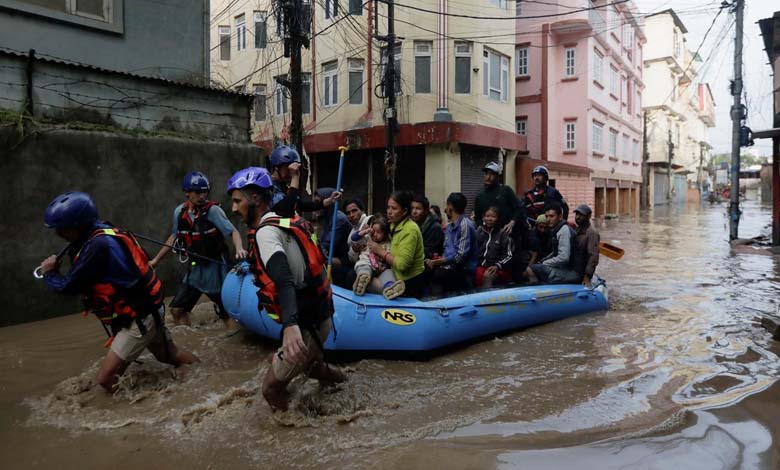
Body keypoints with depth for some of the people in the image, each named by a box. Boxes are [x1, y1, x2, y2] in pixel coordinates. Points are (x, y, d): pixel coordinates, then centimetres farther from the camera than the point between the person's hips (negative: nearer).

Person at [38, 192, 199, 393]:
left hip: (140, 318, -10)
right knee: (171, 355, 24)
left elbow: (68, 287, -18)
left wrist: (49, 273, 0)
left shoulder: (98, 246, -26)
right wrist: (57, 267, -3)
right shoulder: (102, 233, 2)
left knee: (105, 379, -6)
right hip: (149, 309, 10)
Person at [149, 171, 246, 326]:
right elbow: (175, 237, 15)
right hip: (195, 268, 5)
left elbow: (233, 232, -20)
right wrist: (156, 260, 21)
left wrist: (239, 248, -41)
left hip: (215, 267, -5)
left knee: (228, 314, -1)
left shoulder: (213, 210, -16)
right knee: (177, 309, 5)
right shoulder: (179, 212, 0)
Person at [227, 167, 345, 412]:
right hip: (318, 314, 9)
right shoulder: (281, 223, 10)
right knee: (308, 364, 32)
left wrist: (290, 325, -48)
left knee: (272, 387, 1)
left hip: (308, 324, -9)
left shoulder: (265, 232, -17)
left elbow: (284, 280, -34)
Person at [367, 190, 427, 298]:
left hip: (411, 283, -8)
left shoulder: (410, 230, -19)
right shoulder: (395, 225, 9)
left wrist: (381, 251, -16)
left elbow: (402, 264, -25)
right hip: (400, 279, 8)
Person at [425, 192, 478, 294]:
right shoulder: (449, 226, 16)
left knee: (434, 274, -32)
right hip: (450, 267, 7)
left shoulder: (465, 225, -12)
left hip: (463, 271, -7)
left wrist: (436, 262, -16)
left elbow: (461, 256, -18)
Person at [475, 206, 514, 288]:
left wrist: (497, 266, -14)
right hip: (481, 266, 3)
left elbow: (508, 256, -1)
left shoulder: (503, 234, 3)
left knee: (488, 276, -34)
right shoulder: (478, 231, 13)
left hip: (499, 269, -3)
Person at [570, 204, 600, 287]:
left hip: (583, 275, -9)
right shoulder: (577, 230, 14)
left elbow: (593, 256, -21)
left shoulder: (592, 233, -14)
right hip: (574, 273, 9)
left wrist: (587, 277, -25)